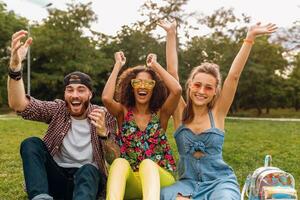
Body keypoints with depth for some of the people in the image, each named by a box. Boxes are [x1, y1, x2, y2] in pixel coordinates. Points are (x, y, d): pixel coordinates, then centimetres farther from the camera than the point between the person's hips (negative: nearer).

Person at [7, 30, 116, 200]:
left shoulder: (104, 116, -2)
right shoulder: (57, 109, 0)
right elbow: (18, 104, -17)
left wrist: (103, 133, -26)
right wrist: (15, 66, -33)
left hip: (89, 179, -1)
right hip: (56, 178, 2)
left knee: (88, 170, -35)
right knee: (31, 144, -20)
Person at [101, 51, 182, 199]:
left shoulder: (161, 113, 5)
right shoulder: (123, 112, 6)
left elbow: (177, 90, -15)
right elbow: (106, 98, -16)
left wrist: (155, 65, -2)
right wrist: (118, 65, -5)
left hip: (159, 178, 0)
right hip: (129, 182, 1)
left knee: (147, 164, -34)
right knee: (120, 162, -31)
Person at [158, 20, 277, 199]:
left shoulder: (217, 113, -1)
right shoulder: (181, 113, 1)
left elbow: (234, 75, -8)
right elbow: (172, 72, -4)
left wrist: (250, 38, -12)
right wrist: (171, 34, -7)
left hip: (219, 181, -1)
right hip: (188, 182, 1)